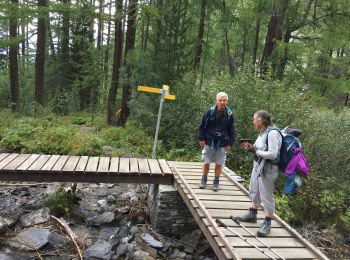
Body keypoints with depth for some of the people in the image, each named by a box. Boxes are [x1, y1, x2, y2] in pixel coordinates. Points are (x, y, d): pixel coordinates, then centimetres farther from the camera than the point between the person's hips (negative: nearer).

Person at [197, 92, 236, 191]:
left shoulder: (230, 114, -3)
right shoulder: (209, 112, -6)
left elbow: (232, 131, 3)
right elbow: (202, 126, 0)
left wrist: (230, 144, 0)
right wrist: (201, 138, -4)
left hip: (222, 144, 1)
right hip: (209, 142, 0)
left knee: (219, 164, 7)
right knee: (206, 162, 9)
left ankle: (216, 182, 23)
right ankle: (204, 180, 28)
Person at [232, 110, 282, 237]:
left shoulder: (272, 133, -21)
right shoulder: (263, 132, 5)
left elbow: (273, 154, -25)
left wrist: (256, 151, -17)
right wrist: (251, 147, 0)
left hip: (267, 170, -9)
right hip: (257, 166, 9)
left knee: (266, 196, 3)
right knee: (254, 192, 22)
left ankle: (267, 223, 18)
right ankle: (252, 214, 40)